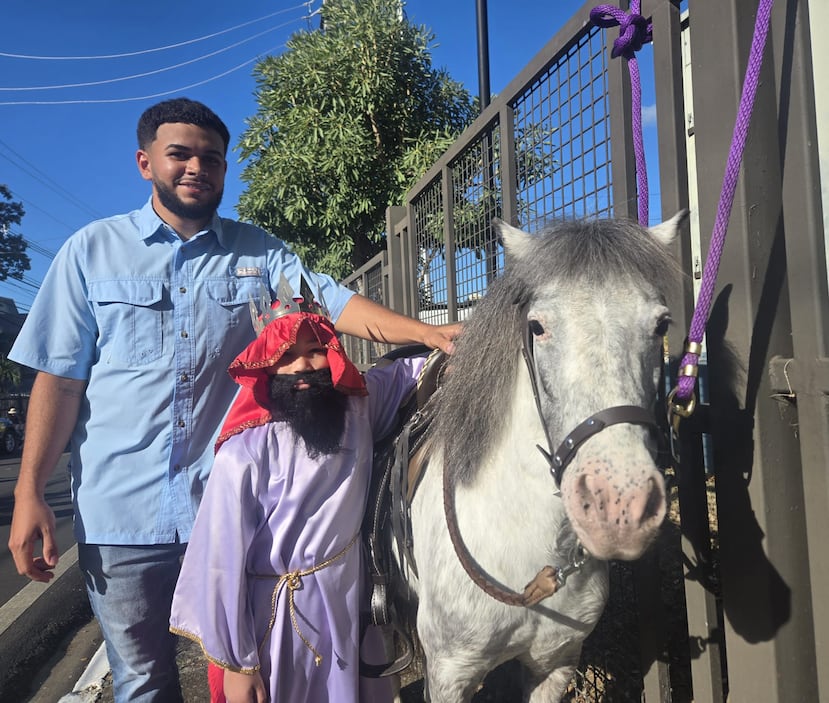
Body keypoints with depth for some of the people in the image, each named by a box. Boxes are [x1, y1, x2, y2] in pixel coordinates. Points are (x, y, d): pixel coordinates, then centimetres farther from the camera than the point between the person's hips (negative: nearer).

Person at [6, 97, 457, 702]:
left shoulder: (258, 253, 5)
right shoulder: (92, 250, 3)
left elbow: (337, 304, -6)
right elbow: (60, 378, 1)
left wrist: (428, 332, -21)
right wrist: (30, 493, -3)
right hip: (120, 511, 0)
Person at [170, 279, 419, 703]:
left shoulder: (359, 406, -8)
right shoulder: (247, 449, -22)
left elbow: (407, 371, 9)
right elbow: (222, 558, -18)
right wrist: (234, 662, -12)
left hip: (350, 600, 5)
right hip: (275, 616, -5)